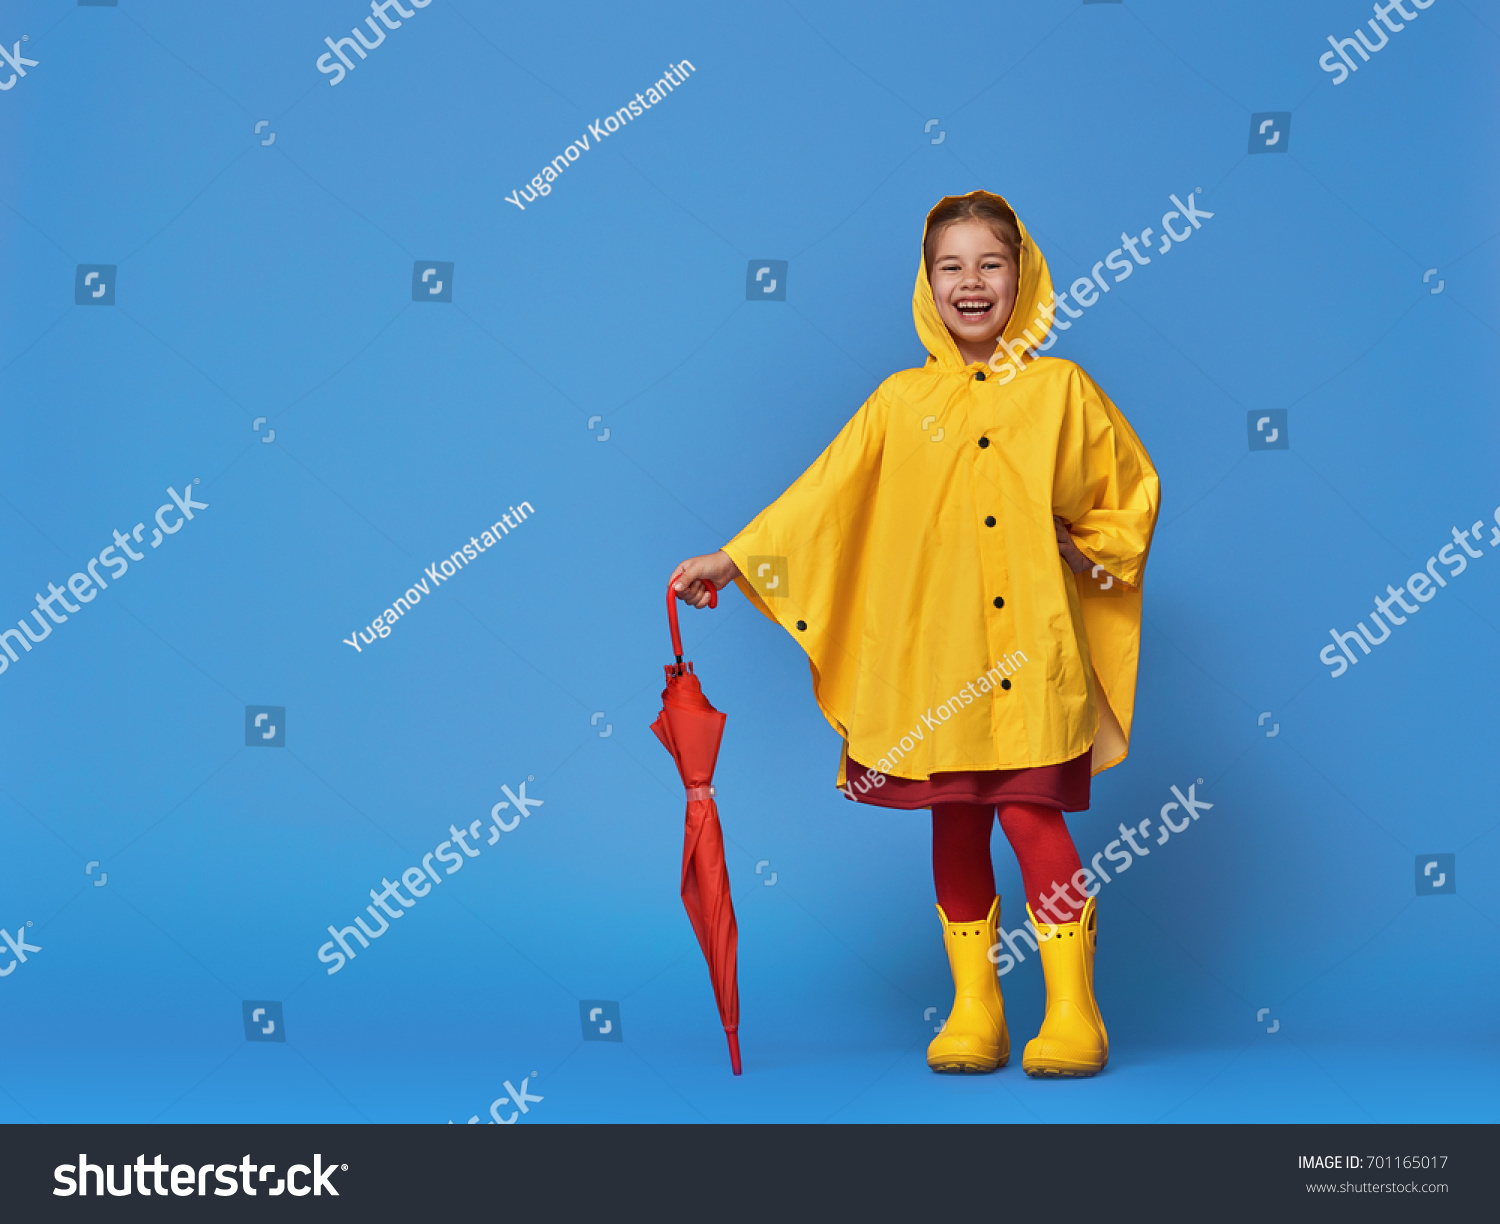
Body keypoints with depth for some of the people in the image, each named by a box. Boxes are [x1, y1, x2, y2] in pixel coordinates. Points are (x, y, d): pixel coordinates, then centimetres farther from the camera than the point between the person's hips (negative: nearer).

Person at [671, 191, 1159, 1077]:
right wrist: (733, 559, -2)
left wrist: (1083, 549, 2)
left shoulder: (1061, 390, 4)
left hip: (1032, 651, -2)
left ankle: (1073, 1011, 3)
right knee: (956, 826, 6)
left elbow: (1134, 490, 14)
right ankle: (975, 1009, 17)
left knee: (1031, 814, -8)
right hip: (933, 657, 2)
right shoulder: (901, 401, 6)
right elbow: (822, 494, 4)